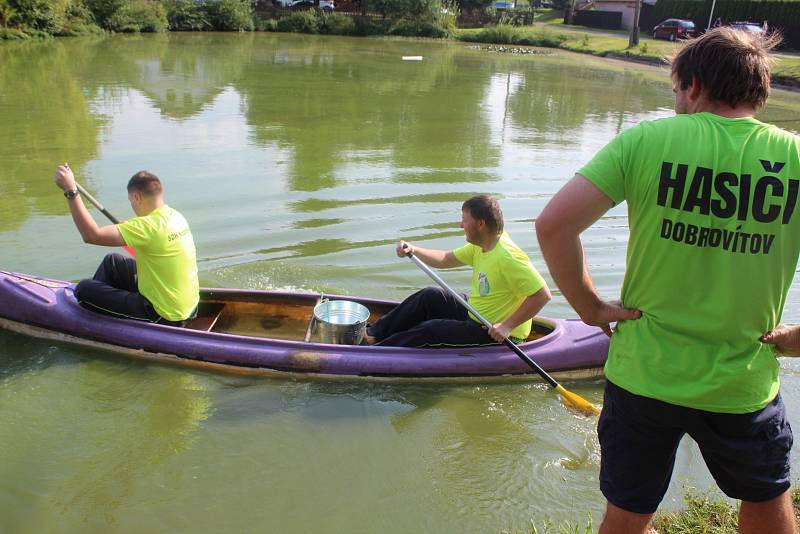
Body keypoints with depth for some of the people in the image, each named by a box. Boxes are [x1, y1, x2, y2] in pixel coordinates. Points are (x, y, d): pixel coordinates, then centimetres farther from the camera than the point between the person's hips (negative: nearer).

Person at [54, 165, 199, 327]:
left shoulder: (148, 226, -27)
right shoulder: (175, 215, -1)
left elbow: (92, 235, -30)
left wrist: (70, 191, -28)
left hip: (164, 317, -9)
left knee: (83, 290, 3)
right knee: (112, 261, 21)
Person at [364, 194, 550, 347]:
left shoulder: (507, 257, -28)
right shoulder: (480, 246, 2)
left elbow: (543, 295, -30)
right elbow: (445, 259, 12)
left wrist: (508, 326, -29)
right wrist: (413, 250, -2)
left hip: (497, 335, -10)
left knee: (430, 330, -15)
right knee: (430, 296, 7)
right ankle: (375, 333, 13)